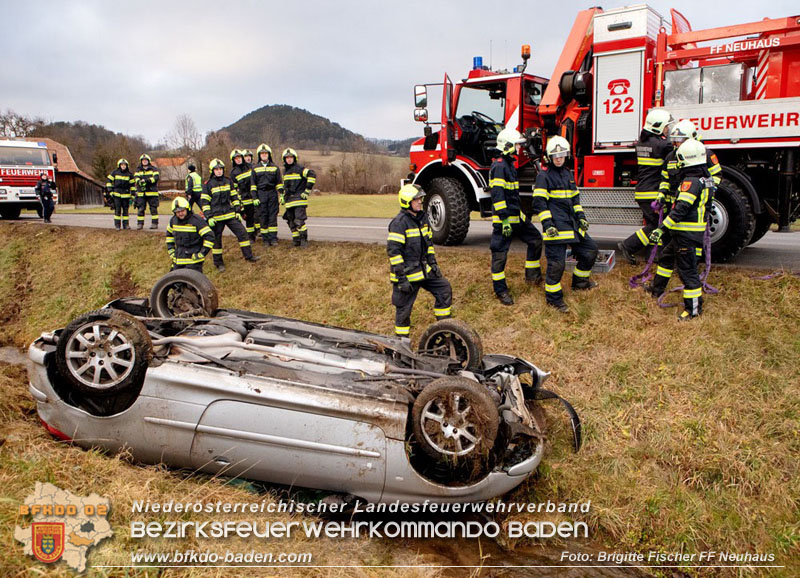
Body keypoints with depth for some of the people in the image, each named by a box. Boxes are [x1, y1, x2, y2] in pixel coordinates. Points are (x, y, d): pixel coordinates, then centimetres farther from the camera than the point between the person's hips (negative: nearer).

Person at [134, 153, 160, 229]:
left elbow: (156, 177, -9)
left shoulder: (154, 169, 7)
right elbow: (136, 178, -2)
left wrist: (146, 180, -22)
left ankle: (155, 223, 3)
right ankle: (140, 224, 7)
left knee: (153, 209, -1)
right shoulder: (138, 170, 14)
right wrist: (139, 182, -25)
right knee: (140, 209, 2)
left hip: (152, 192, -2)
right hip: (141, 193, 3)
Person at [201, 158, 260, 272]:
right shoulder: (208, 185, -3)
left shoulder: (228, 181, 8)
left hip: (230, 215, 3)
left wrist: (237, 211, 8)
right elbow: (205, 202, -3)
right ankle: (218, 263, 15)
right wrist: (209, 217, -10)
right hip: (216, 217, -3)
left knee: (242, 233, -2)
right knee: (216, 240, 4)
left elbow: (234, 197, 15)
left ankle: (249, 256, 8)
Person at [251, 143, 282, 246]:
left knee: (273, 216, -3)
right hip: (260, 194, 0)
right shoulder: (255, 168, 7)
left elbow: (279, 183, 9)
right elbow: (253, 184, 6)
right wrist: (254, 198, -2)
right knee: (263, 217, 1)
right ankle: (265, 239, 6)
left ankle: (273, 238, 0)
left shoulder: (275, 167, 7)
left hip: (272, 193, 0)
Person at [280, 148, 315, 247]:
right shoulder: (285, 171, 18)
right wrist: (282, 195, 22)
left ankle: (304, 240, -4)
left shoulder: (299, 168, -7)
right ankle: (296, 241, 14)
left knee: (299, 220, -14)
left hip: (299, 199, -8)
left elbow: (312, 175, -16)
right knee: (291, 222, 7)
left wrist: (307, 190, -15)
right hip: (289, 200, 8)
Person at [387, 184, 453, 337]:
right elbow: (393, 250, -21)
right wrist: (401, 277, -22)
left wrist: (433, 263, 14)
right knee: (404, 308, 2)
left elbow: (429, 242, 21)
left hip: (424, 270, 8)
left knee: (444, 288, 7)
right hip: (407, 273, -8)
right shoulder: (399, 222, -18)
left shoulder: (422, 217, 9)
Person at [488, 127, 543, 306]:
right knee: (500, 253, -1)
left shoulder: (509, 164, 16)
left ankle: (532, 275, 26)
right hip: (504, 218, -10)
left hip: (516, 216, 10)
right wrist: (504, 220, -24)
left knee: (535, 239, 13)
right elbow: (497, 194, -22)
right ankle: (500, 290, 7)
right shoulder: (499, 166, -16)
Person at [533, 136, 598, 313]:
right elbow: (539, 202, -12)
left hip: (571, 224, 8)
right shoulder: (544, 175, -6)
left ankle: (580, 281, 32)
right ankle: (553, 298, 5)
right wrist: (547, 224, -19)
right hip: (556, 226, -8)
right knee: (556, 262, -8)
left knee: (590, 249, 14)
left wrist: (581, 217, 13)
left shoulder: (568, 174, 17)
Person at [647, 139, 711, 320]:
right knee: (666, 256, 26)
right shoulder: (706, 178, 10)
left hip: (687, 235, -10)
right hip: (696, 230, 10)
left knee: (687, 269, -4)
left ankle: (694, 308, 1)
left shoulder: (691, 181, -20)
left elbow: (680, 209, -27)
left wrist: (662, 229, -27)